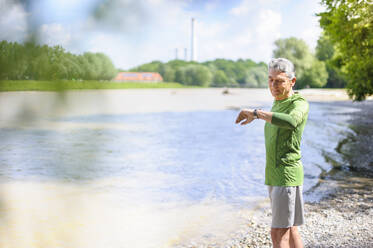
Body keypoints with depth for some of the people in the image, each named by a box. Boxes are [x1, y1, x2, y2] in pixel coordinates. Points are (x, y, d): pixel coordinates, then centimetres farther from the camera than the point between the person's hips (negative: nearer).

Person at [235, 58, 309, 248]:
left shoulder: (300, 104, -13)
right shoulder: (278, 104, 15)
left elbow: (290, 122, -39)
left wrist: (255, 113, -31)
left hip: (287, 177, -9)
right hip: (275, 177, 9)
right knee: (289, 230, 14)